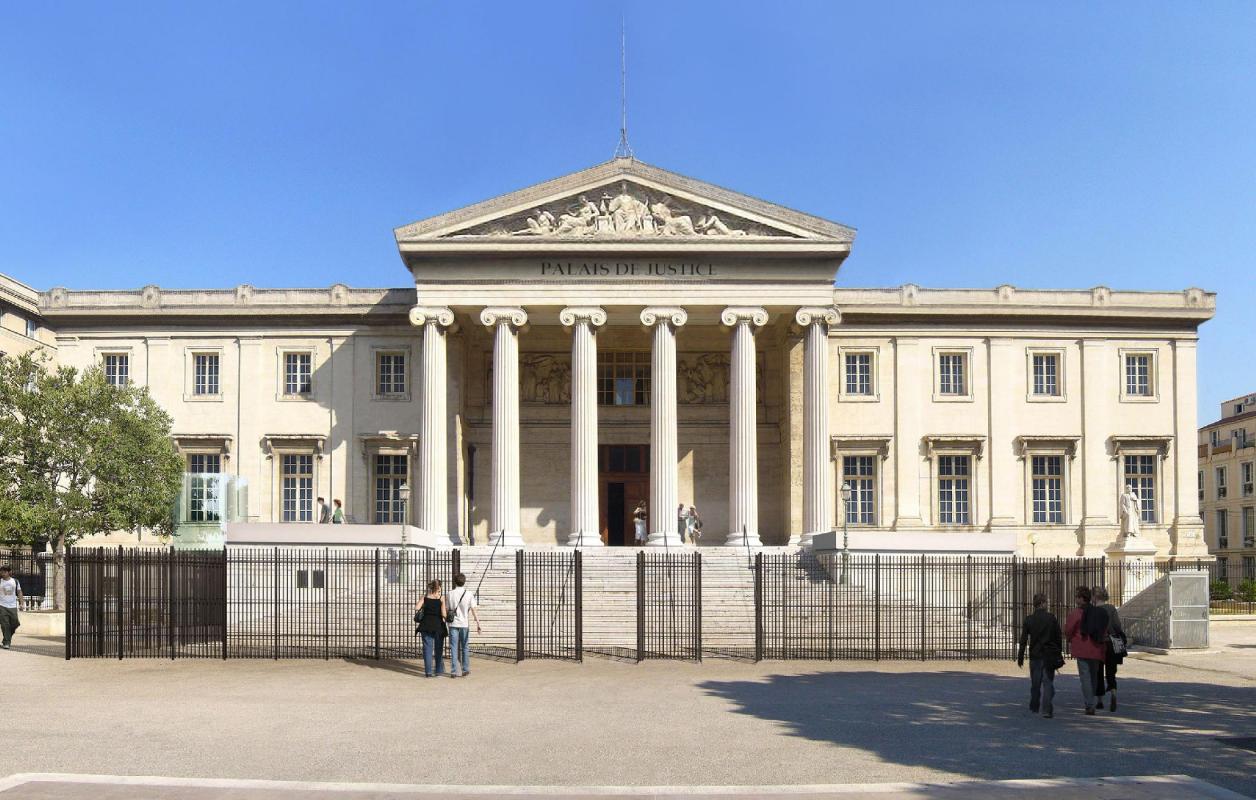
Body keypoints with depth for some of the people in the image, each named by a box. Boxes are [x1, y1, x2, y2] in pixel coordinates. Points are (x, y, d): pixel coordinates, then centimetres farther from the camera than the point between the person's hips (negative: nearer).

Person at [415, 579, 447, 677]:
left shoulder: (425, 596, 1)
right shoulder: (441, 597, -6)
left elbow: (416, 608, -6)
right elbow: (443, 614, -12)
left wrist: (423, 607, 13)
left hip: (426, 625, 2)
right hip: (438, 625, -2)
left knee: (427, 648, 5)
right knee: (438, 649, 11)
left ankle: (428, 672, 1)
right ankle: (439, 671, 16)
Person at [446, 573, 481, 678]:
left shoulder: (450, 594, -2)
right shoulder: (469, 594, -4)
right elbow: (473, 610, -6)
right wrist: (478, 624, -2)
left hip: (453, 624, 0)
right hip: (464, 624, 0)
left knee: (454, 648, 3)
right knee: (465, 648, 12)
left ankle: (453, 672, 1)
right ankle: (465, 670, 17)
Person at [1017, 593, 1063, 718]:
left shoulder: (1029, 619, -2)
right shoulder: (1052, 618, -5)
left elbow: (1023, 640, -1)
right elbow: (1058, 637, -1)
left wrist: (1020, 657, 5)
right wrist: (1059, 654, 9)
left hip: (1035, 656, 1)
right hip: (1049, 655, -1)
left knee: (1035, 683, 14)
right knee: (1048, 682, 0)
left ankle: (1034, 707, 24)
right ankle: (1047, 710, -9)